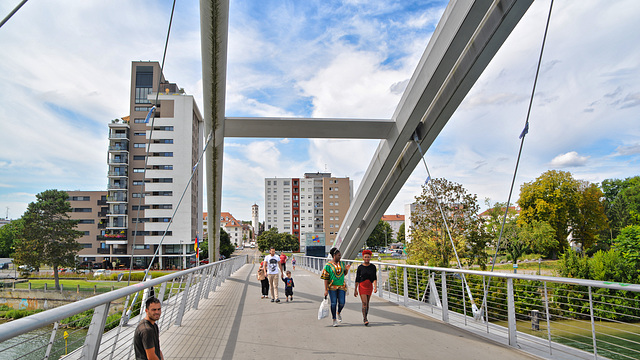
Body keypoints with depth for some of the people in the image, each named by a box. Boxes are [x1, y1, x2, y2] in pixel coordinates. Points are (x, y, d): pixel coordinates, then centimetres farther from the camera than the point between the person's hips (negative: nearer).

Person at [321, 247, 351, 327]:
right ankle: (334, 319, 13)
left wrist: (347, 269, -1)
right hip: (332, 287, -4)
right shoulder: (328, 265, -7)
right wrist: (326, 290, -11)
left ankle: (338, 313, 30)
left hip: (341, 286, 4)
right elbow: (326, 278, -8)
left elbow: (344, 273, 21)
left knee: (342, 303, -2)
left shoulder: (342, 263, 8)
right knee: (333, 303, -1)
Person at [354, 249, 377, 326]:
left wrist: (375, 287, -17)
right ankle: (365, 320, -12)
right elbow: (357, 279, 1)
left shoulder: (373, 267, -1)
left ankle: (365, 316, 29)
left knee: (367, 303, 11)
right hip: (362, 286, -2)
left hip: (369, 286, 2)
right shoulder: (360, 267, -4)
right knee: (364, 303, -11)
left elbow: (374, 278, -3)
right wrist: (355, 290, 1)